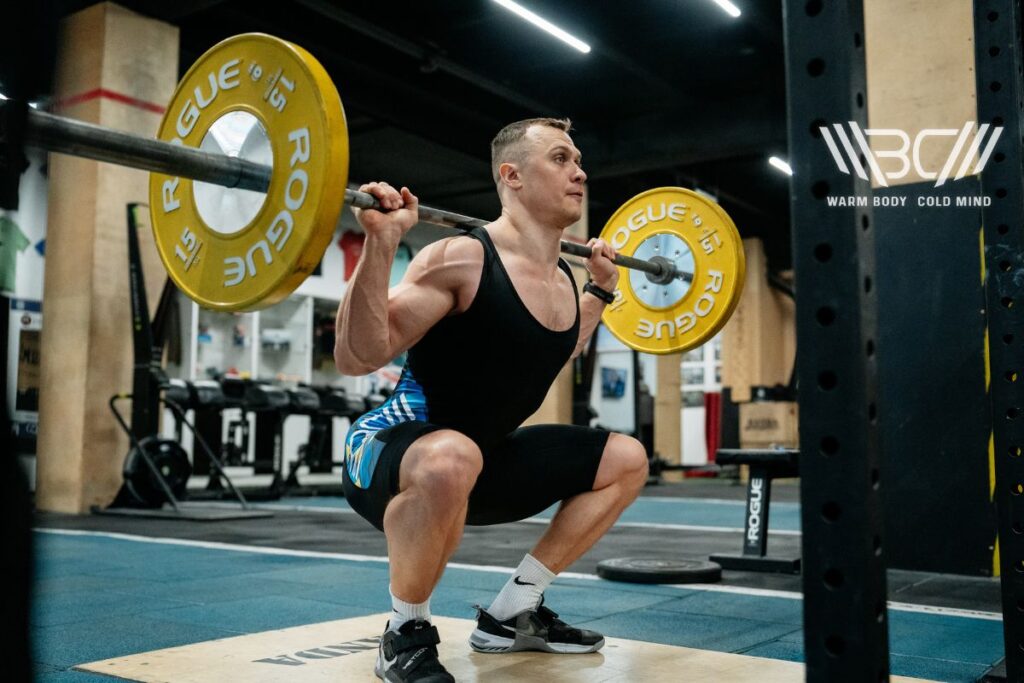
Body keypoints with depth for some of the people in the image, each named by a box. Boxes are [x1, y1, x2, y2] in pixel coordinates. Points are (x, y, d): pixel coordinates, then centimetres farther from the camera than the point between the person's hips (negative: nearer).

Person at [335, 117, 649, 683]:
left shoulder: (562, 281, 3)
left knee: (625, 460, 9)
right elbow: (356, 358, -26)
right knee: (450, 460, -43)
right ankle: (406, 633, -13)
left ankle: (511, 613, 15)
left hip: (480, 458, 8)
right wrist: (380, 242, -33)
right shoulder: (462, 259, -21)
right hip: (389, 456, -8)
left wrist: (600, 290, 21)